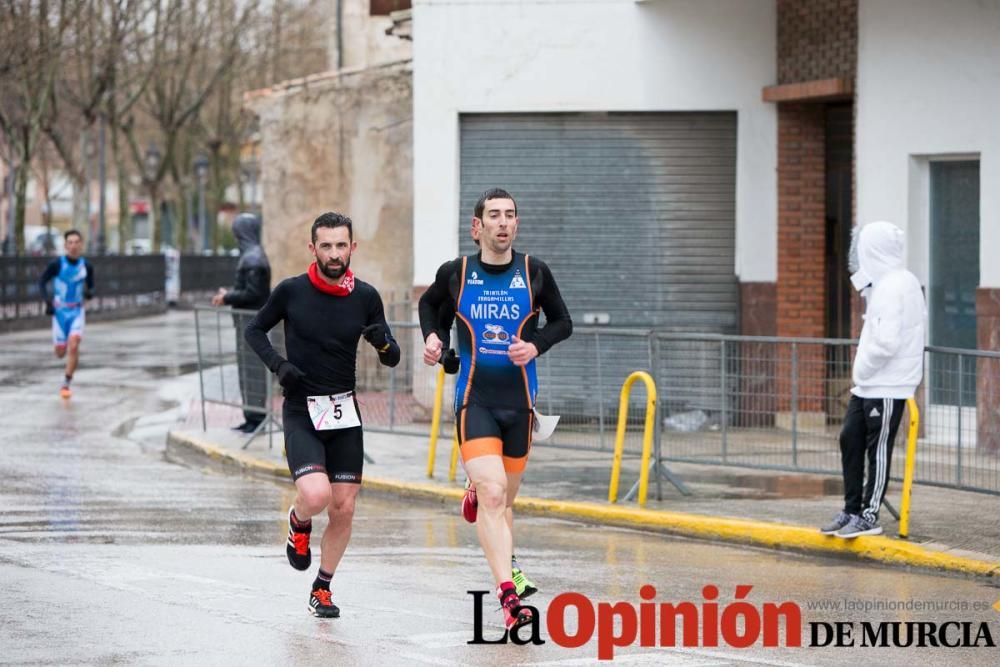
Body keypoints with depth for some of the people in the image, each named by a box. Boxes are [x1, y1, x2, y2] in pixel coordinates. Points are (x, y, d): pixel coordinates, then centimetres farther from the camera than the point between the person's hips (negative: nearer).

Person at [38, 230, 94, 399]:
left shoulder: (86, 266, -3)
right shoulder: (56, 264, -10)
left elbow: (91, 285, 11)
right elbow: (42, 282, -2)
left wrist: (90, 293, -12)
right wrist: (48, 300, -16)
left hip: (77, 311, 0)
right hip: (60, 310, 0)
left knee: (73, 345, -20)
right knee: (60, 352, 4)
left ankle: (66, 383, -11)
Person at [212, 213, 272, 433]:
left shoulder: (252, 259, -17)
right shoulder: (252, 255, 13)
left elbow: (253, 293, -21)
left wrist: (228, 297, -11)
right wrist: (228, 294, 14)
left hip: (252, 322, -10)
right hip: (248, 321, 10)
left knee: (253, 369, -6)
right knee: (247, 368, 12)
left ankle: (256, 417, -2)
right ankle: (252, 417, 16)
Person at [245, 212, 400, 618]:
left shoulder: (366, 297, 0)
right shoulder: (291, 291, -7)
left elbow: (392, 360, 5)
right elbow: (254, 330, 7)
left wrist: (383, 343, -19)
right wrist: (278, 365, -11)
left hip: (345, 415, 3)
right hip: (301, 412, -3)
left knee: (343, 508, 2)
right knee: (316, 495, -23)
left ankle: (322, 590, 21)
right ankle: (298, 522, 14)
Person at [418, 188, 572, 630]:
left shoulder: (534, 273, 0)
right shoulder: (455, 274, -1)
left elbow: (562, 322, 12)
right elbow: (429, 304, 20)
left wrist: (536, 345, -7)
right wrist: (432, 336, 2)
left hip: (519, 402, 3)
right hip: (475, 401, -3)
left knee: (504, 499, 15)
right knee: (493, 494, -19)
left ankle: (476, 492, 53)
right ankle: (509, 597, -25)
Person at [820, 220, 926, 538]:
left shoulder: (893, 288, -18)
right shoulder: (883, 283, 13)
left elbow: (886, 342, -24)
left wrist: (861, 371, -12)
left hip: (887, 387, -10)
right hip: (867, 384, 10)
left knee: (878, 450, -1)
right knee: (850, 440, 12)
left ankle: (869, 516, 6)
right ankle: (852, 510, 19)